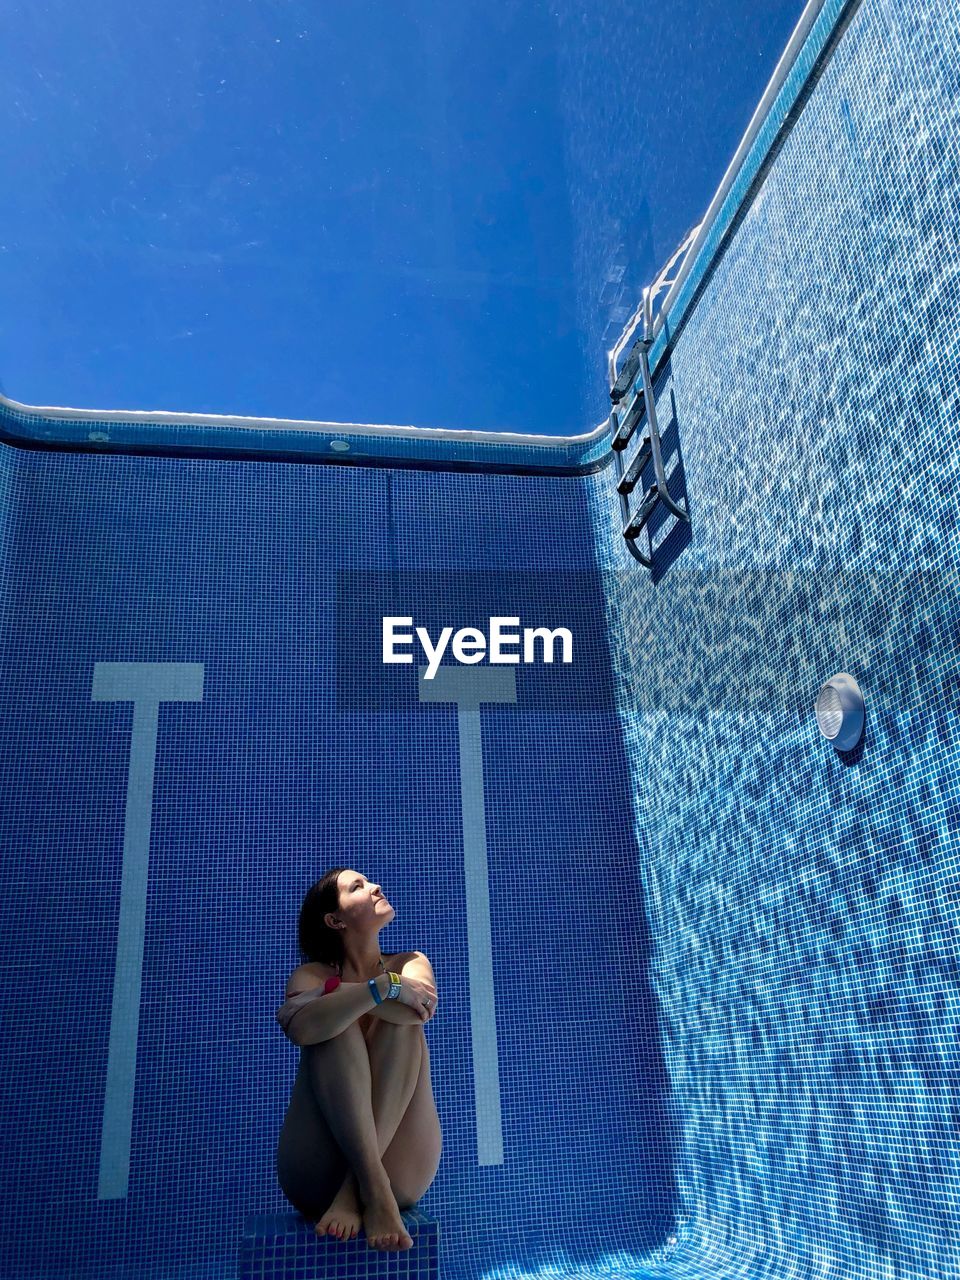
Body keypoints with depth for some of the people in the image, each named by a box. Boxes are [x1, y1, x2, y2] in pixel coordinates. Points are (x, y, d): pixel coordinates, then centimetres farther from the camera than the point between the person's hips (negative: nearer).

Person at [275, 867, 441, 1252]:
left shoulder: (410, 963, 12)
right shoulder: (312, 974, 3)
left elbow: (420, 1010, -15)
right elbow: (302, 1029, -23)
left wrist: (333, 992, -13)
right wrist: (383, 986, -24)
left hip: (402, 1171, 2)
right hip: (319, 1174, -1)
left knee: (403, 1025, -19)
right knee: (336, 1024, -22)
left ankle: (354, 1192, -30)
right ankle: (373, 1189, -37)